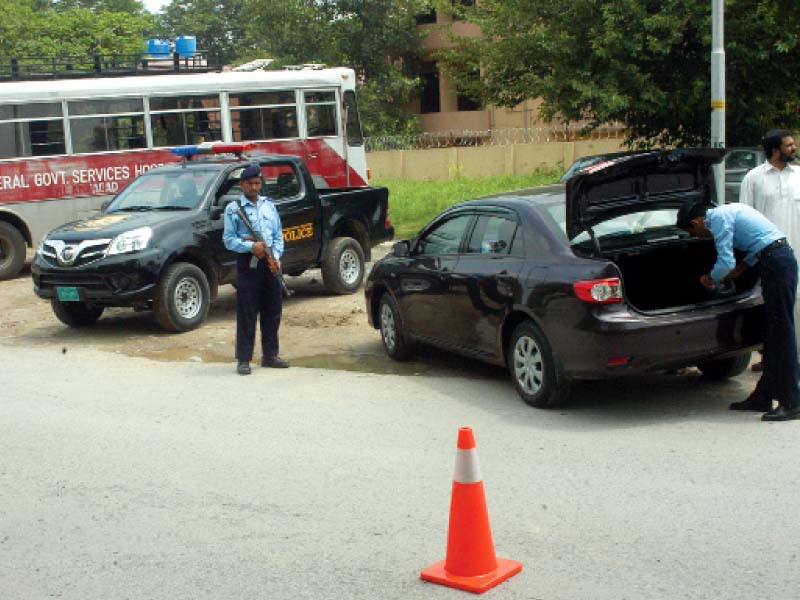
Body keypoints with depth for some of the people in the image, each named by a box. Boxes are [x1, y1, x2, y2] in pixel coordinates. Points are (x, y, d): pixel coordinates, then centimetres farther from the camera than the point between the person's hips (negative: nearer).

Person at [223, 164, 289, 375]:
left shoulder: (269, 206, 13)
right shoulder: (233, 208, 0)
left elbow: (278, 235, 12)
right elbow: (229, 240, -5)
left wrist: (276, 257, -4)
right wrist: (251, 247, -19)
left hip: (270, 263, 5)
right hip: (248, 263, -5)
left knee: (272, 310, 10)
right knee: (246, 313, -4)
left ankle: (270, 355, 21)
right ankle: (243, 359, 1)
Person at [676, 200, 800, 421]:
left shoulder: (718, 218, -9)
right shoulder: (727, 211, 21)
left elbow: (726, 263, -12)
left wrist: (710, 279, 6)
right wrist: (742, 267, 18)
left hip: (776, 263, -10)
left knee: (781, 332, -9)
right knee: (772, 334, 12)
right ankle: (763, 396, 18)